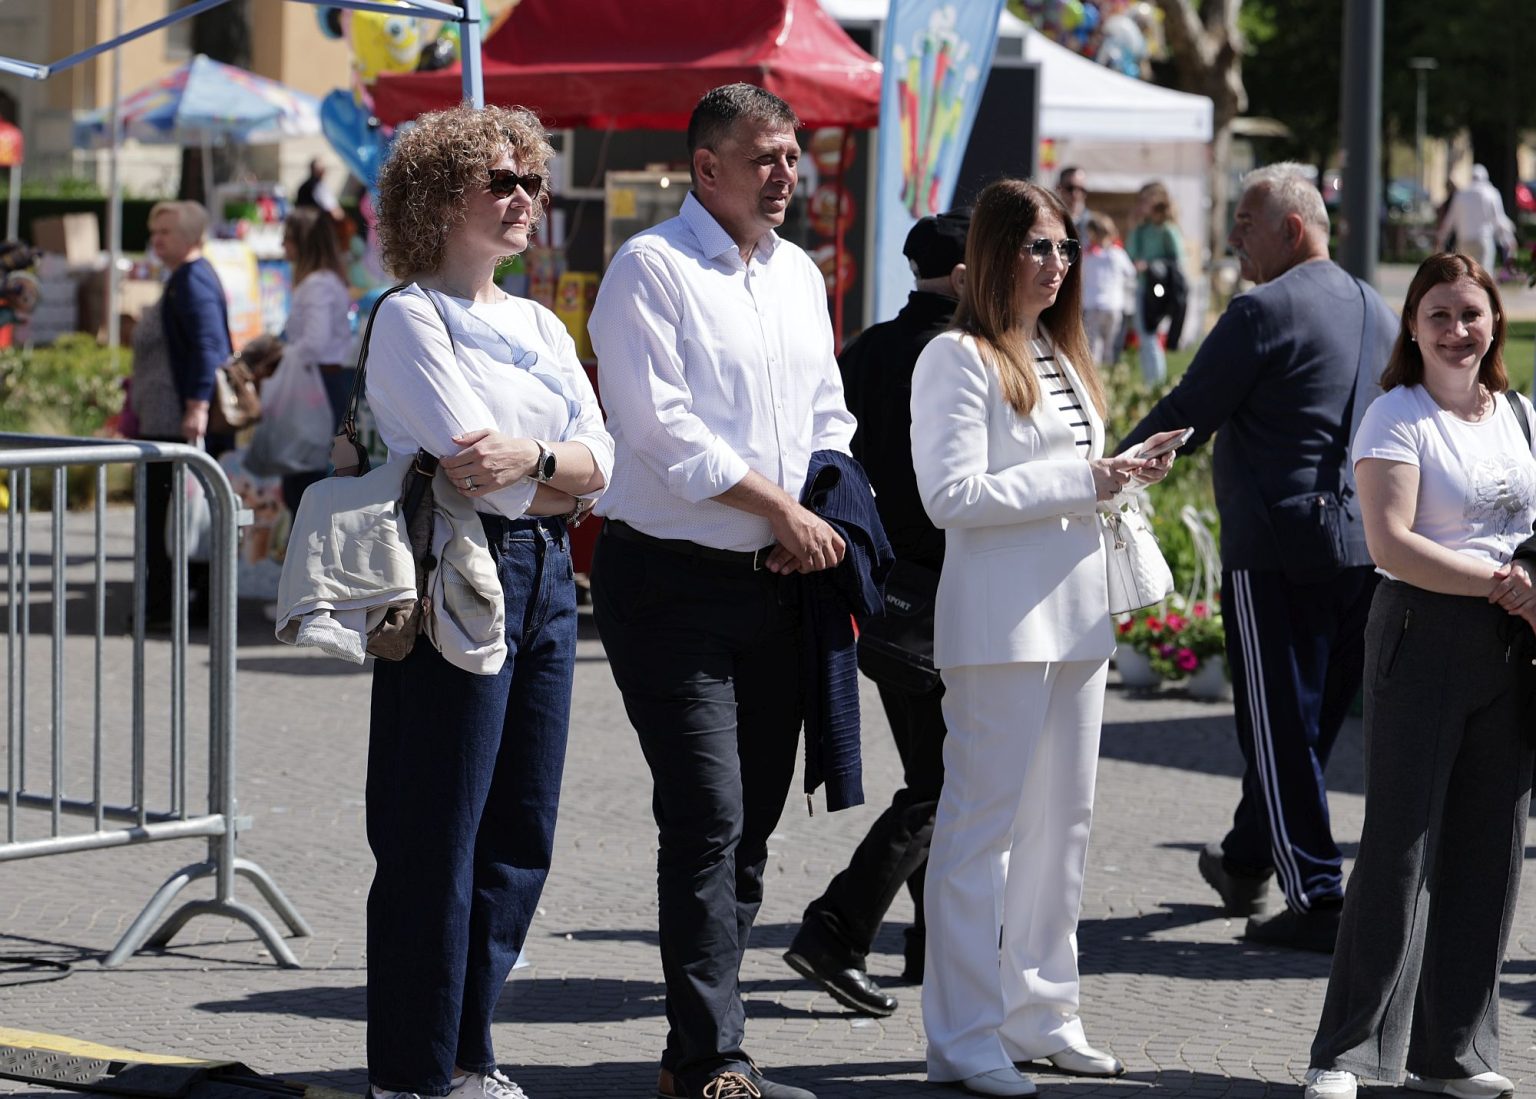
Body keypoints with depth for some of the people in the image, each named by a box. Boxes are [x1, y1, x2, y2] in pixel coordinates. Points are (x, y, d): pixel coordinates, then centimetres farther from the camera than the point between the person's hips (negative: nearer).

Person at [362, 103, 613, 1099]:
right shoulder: (411, 318, -4)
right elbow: (472, 465, -15)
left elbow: (599, 463, 6)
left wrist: (530, 462, -12)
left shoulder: (540, 324, 18)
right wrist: (563, 475, 0)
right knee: (438, 839, -5)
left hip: (546, 578, 7)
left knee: (522, 838, 8)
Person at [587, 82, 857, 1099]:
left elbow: (828, 417, 20)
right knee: (709, 820, -12)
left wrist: (823, 515, 0)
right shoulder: (651, 270, -8)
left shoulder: (799, 275, 15)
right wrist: (784, 510, -13)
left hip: (775, 581, 7)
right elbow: (664, 427, -15)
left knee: (750, 824, 8)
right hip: (673, 582, -7)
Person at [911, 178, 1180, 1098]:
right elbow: (952, 493, -17)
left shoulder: (1062, 358, 19)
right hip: (1000, 624, -9)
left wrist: (1121, 476, 7)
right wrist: (1079, 481, -17)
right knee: (982, 825, -6)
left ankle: (1040, 1014, 21)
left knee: (1064, 823, 12)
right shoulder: (959, 359, -8)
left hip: (1075, 616, 9)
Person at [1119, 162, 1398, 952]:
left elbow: (1187, 414, -10)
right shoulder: (1377, 311, 13)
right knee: (1307, 720, 18)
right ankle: (1246, 863, 35)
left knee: (1280, 730, -1)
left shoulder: (1264, 311, -12)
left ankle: (1318, 901, -2)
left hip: (1277, 554, -8)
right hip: (1366, 552, 8)